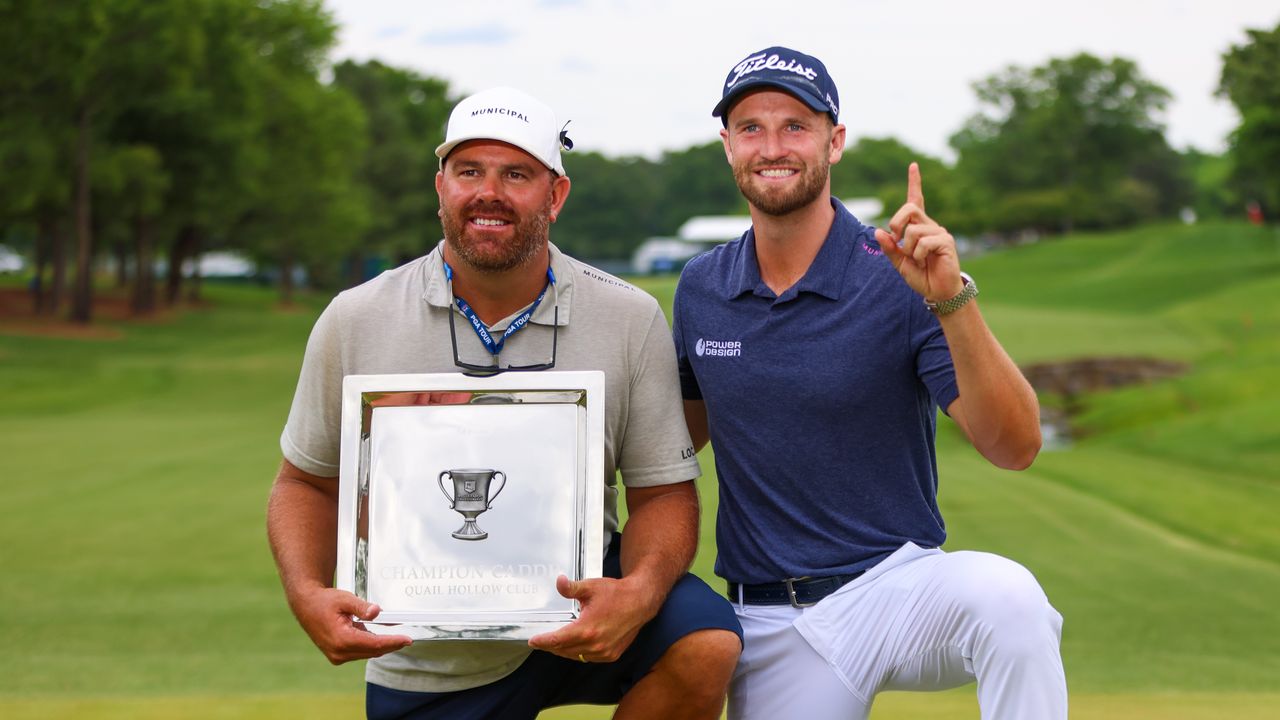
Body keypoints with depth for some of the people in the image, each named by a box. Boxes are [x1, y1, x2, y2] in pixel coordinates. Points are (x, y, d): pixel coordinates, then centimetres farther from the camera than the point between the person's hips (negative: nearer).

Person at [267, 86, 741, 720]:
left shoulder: (631, 320, -6)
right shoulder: (353, 323, -4)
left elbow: (663, 490, -3)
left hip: (575, 614, -1)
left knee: (705, 641, -27)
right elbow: (307, 481, 5)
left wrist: (639, 593, -25)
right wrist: (308, 596, -15)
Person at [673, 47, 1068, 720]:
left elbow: (1015, 446, -18)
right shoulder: (699, 289, 4)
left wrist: (952, 300, -30)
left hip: (899, 585, -3)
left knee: (1006, 595, -34)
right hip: (768, 624, 3)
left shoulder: (903, 280, -9)